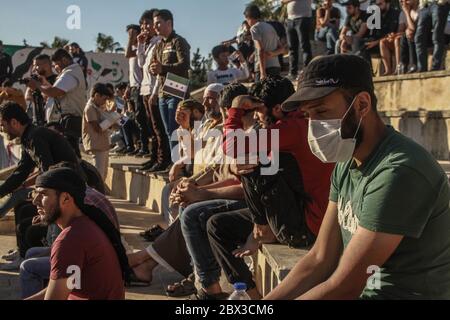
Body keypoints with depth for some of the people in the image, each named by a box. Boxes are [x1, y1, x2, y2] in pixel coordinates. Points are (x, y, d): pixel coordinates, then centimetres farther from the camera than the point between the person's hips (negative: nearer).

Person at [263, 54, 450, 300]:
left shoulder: (398, 172, -25)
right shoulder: (346, 164, 3)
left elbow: (343, 287, -24)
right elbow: (320, 259, 2)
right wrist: (265, 302, -7)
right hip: (361, 289, 7)